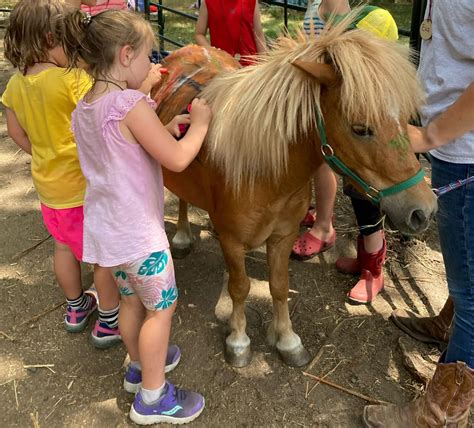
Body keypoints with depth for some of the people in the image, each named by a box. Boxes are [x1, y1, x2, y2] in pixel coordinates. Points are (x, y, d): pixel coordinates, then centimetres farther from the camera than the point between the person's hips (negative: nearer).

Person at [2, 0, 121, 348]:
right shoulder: (73, 80, -25)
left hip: (48, 183, 7)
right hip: (85, 184, -7)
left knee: (65, 246, 24)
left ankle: (76, 308, 44)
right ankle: (109, 321, 24)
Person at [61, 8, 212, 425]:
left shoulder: (84, 107, 4)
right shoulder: (132, 105, -23)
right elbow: (177, 159, -20)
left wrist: (164, 127, 6)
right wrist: (199, 125, -4)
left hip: (105, 226, 8)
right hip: (137, 230, -8)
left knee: (132, 299, 25)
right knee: (162, 306, 10)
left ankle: (140, 365, 47)